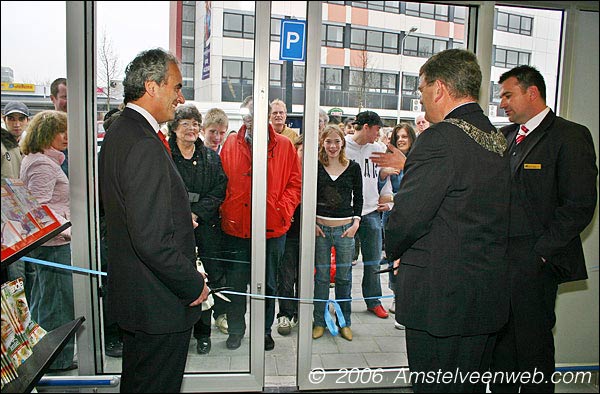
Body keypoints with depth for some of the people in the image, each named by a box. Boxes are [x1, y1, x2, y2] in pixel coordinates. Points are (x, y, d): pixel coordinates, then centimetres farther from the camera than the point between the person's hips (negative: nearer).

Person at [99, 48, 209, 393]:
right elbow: (152, 239, -29)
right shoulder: (144, 145, -25)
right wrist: (194, 285, -17)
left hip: (132, 295, 10)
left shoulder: (119, 132, 8)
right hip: (160, 304, -10)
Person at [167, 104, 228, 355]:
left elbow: (219, 191, 2)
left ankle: (203, 332, 18)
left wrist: (195, 214, -9)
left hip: (206, 228, 2)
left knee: (211, 277, 2)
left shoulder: (211, 157, 11)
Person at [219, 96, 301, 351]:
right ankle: (235, 330, 32)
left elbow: (295, 183, 1)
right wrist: (224, 210, -4)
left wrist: (283, 210, -10)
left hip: (272, 227, -1)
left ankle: (264, 330, 32)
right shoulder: (231, 144, 4)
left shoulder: (285, 146, 0)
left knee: (268, 283, 13)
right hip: (235, 226, 1)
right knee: (236, 282, 12)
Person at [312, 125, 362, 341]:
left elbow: (358, 199, 8)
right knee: (321, 276, 7)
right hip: (320, 227, 0)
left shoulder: (353, 167, 3)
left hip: (346, 228, 1)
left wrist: (355, 223, -3)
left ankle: (344, 322, 22)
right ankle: (319, 321, 20)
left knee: (344, 276, 8)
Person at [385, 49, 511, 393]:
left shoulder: (440, 139, -19)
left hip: (440, 299, -8)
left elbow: (408, 218, -20)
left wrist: (395, 251, 0)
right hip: (491, 298, 9)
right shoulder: (499, 140, 9)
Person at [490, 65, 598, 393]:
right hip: (499, 258, 7)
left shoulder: (571, 136, -7)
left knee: (533, 347, 7)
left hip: (535, 263, -6)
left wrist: (539, 253, -15)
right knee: (499, 344, 16)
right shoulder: (505, 136, 14)